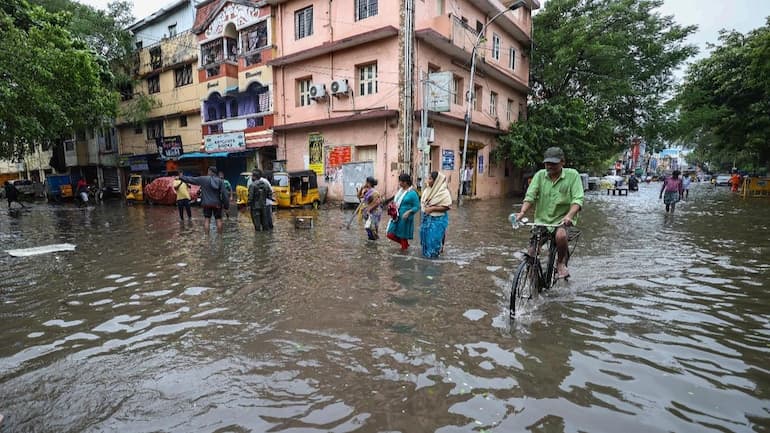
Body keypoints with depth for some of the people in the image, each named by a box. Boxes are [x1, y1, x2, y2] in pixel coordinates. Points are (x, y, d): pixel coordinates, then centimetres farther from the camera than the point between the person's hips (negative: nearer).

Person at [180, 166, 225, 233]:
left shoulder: (203, 179, -3)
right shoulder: (220, 181, 1)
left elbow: (191, 179, 5)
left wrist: (180, 177, 19)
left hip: (207, 203, -1)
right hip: (217, 204, 1)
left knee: (207, 220, 3)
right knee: (218, 220, 6)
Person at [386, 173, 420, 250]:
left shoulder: (412, 193, -14)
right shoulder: (400, 190, 8)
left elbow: (417, 207, -13)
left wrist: (408, 212, -25)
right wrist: (392, 205, 4)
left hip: (405, 218, -7)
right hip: (396, 217, 7)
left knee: (403, 236, 6)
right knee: (391, 235, 8)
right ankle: (405, 244, 31)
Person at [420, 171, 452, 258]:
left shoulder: (444, 192, -18)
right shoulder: (428, 189, 2)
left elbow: (447, 206, -20)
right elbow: (423, 201, 16)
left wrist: (432, 208, -22)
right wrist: (424, 208, -4)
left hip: (437, 219, -7)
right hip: (426, 218, 7)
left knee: (434, 237, 2)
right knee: (425, 234, 16)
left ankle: (433, 253, 22)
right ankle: (426, 251, 35)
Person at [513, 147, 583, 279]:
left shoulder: (572, 175, -5)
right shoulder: (540, 175, 1)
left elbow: (578, 199, -13)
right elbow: (530, 196, -8)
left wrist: (569, 215, -31)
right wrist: (522, 212, -26)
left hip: (562, 219, -2)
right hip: (541, 219, 3)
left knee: (561, 235, -34)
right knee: (531, 253, -5)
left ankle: (561, 262, -5)